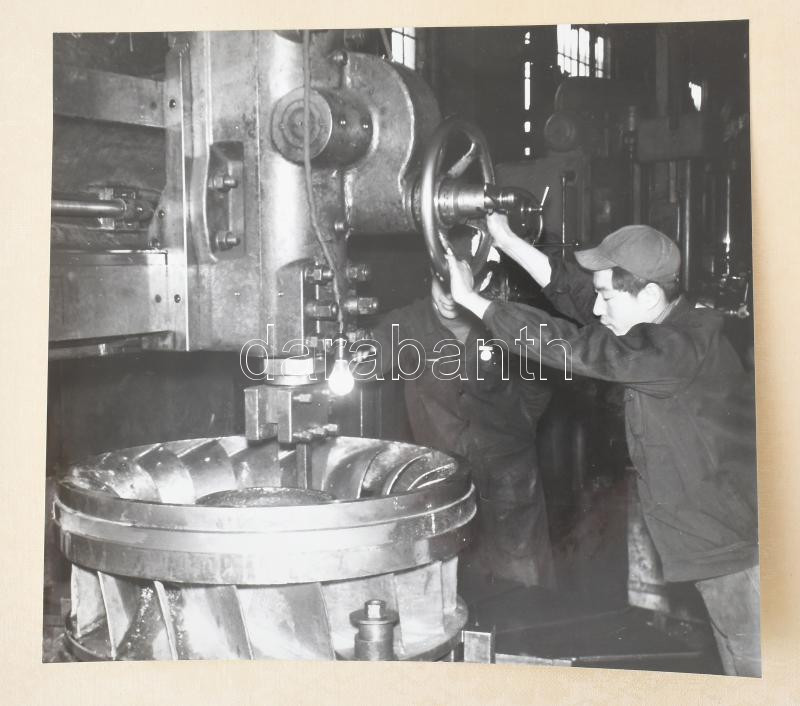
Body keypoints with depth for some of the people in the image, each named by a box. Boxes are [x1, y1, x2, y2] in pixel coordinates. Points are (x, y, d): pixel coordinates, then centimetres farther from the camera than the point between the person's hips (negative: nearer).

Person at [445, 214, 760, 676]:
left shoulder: (678, 347, -24)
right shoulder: (671, 330, 5)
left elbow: (570, 346, -25)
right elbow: (574, 290, 3)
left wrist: (470, 299, -19)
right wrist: (506, 239, -1)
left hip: (741, 548, -9)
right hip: (724, 550, 9)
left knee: (755, 670, 3)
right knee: (742, 669, 18)